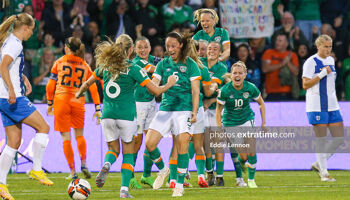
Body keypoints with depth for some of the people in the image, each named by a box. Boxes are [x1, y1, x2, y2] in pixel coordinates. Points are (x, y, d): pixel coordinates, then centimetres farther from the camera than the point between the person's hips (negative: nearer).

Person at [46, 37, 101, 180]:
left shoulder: (59, 62, 4)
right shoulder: (85, 66, 9)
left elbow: (50, 85, 4)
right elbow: (93, 88, 5)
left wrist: (50, 103, 14)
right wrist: (97, 109, 6)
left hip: (61, 100, -2)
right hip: (78, 102, 2)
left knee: (66, 138, 2)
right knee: (79, 135, 19)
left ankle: (73, 172, -3)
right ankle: (83, 164, 1)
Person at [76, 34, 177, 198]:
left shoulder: (105, 66, 4)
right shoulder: (133, 69, -8)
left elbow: (87, 84, 17)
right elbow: (156, 91, -8)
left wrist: (78, 94, 38)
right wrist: (169, 84, 12)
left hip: (107, 115, 3)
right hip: (127, 115, -3)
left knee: (113, 149, 18)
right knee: (128, 152, 11)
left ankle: (106, 165, -17)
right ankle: (124, 189, 1)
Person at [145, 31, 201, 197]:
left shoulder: (190, 64, 1)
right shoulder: (163, 64, 11)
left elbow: (195, 90, -1)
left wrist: (194, 112, -8)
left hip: (184, 109, -3)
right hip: (165, 108, 3)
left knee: (182, 144, -16)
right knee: (149, 143, -9)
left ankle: (180, 185, -6)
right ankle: (162, 170, 18)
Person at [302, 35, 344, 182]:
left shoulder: (331, 60, 14)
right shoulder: (311, 62, -8)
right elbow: (305, 84, -14)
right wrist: (322, 74, -19)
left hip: (332, 106, 7)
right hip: (317, 106, -7)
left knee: (339, 138, 2)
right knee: (321, 139, -5)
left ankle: (318, 164, 15)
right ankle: (324, 173, 1)